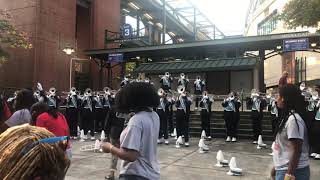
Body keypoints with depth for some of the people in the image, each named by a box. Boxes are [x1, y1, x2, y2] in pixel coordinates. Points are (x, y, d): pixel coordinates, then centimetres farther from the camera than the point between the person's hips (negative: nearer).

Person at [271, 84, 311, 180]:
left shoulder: (293, 119, -20)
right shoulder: (288, 117, 8)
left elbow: (296, 151, -22)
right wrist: (277, 167, 19)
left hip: (294, 171, -9)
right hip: (283, 169, 9)